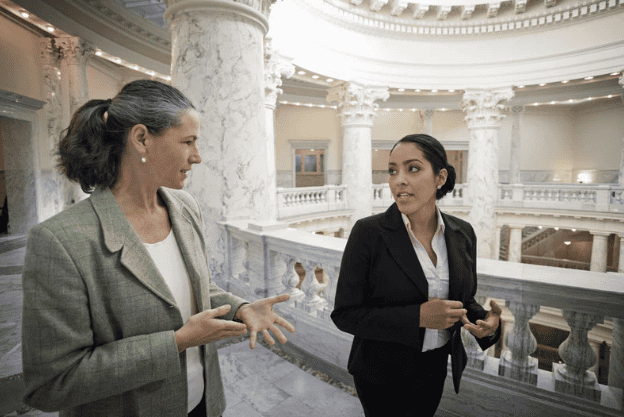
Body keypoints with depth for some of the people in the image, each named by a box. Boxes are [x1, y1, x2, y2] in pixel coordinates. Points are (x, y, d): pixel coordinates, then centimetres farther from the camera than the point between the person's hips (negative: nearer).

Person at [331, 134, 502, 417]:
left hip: (436, 369, 5)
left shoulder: (462, 234, -6)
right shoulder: (368, 233, -21)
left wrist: (488, 322, -15)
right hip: (382, 376, -4)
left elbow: (464, 300, 7)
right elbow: (345, 314, -19)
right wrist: (418, 317, -27)